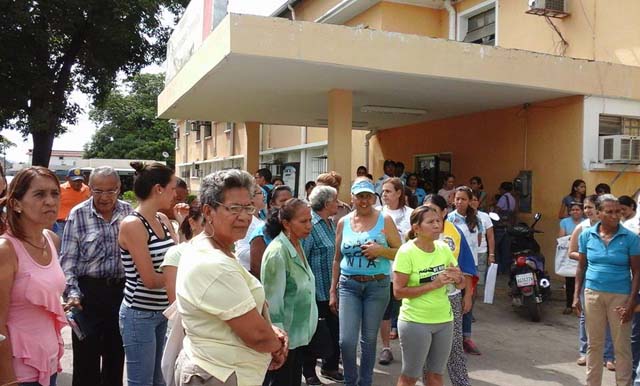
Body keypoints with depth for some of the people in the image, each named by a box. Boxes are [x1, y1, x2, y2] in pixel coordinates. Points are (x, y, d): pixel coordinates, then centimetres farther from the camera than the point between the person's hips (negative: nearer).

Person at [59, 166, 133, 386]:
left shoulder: (128, 211, 0)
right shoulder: (78, 214, -8)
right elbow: (67, 260, -7)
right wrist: (72, 293, -17)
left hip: (121, 289, 3)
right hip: (89, 290, -3)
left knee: (116, 352, 17)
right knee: (86, 355, 6)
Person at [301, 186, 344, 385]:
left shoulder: (331, 223, 10)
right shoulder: (310, 225, -16)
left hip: (331, 288, 8)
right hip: (316, 290, -7)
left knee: (334, 328, 13)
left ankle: (330, 367, 32)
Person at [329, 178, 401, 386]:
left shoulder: (385, 220, -2)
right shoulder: (343, 222, 5)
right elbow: (337, 259, 10)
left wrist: (381, 250, -18)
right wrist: (332, 291, 10)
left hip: (377, 285, -1)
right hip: (349, 285, 1)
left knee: (369, 339, 10)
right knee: (347, 340, -3)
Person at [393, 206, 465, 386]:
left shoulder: (444, 248, 0)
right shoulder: (406, 252, -15)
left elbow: (461, 285, 8)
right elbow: (398, 291, -19)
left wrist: (457, 278, -16)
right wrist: (433, 284, -24)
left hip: (444, 320, 5)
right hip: (415, 322, -5)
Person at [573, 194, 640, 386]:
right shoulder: (586, 235, 0)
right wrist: (576, 295, 3)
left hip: (620, 296, -2)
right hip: (593, 293, 2)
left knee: (622, 347, 6)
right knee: (594, 344, 13)